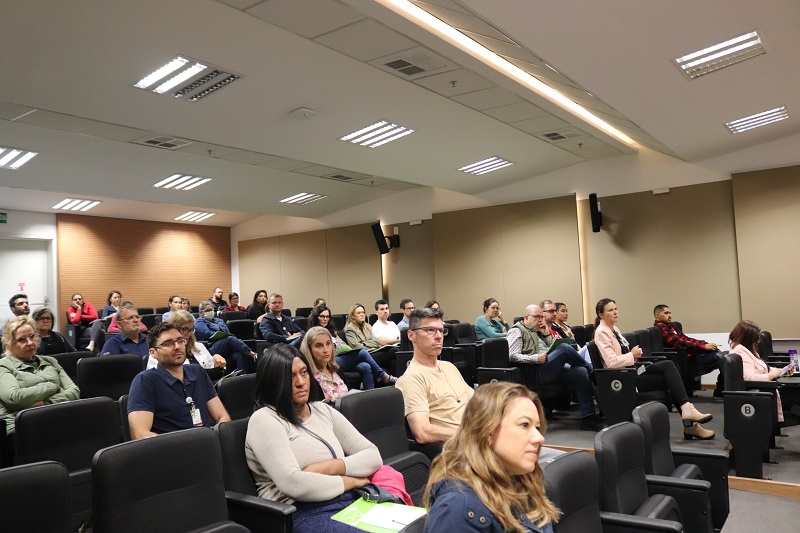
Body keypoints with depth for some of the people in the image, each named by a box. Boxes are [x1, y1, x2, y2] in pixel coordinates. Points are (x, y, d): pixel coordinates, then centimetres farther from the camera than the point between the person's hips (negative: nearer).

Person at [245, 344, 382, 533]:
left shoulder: (323, 410, 15)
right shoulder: (264, 420, -5)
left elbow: (373, 456, 9)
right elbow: (294, 485, -19)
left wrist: (329, 467, -9)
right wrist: (350, 481, -7)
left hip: (351, 502, 7)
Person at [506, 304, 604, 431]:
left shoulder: (538, 332, 28)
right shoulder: (517, 331, 3)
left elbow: (553, 349, 24)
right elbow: (513, 356, -11)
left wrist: (547, 334, 13)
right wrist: (536, 358, -19)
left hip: (550, 370, 8)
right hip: (535, 373, -8)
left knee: (580, 372, -13)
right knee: (564, 348, -24)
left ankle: (588, 418, -14)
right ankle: (590, 368, 7)